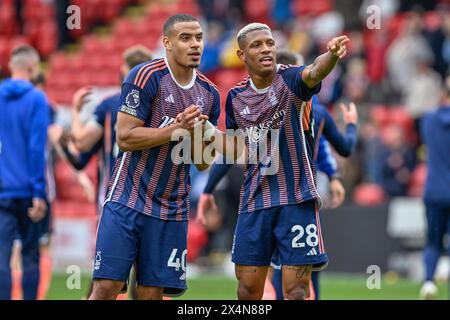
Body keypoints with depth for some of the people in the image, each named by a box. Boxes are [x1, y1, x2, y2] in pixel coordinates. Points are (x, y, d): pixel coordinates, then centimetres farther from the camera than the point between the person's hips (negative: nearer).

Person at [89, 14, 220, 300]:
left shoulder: (209, 94, 10)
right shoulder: (146, 77, -8)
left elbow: (203, 163, 13)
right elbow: (125, 138, -14)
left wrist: (195, 136, -8)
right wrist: (178, 129, -20)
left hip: (172, 209, 5)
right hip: (127, 201, -5)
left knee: (153, 292, 2)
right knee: (107, 286, -11)